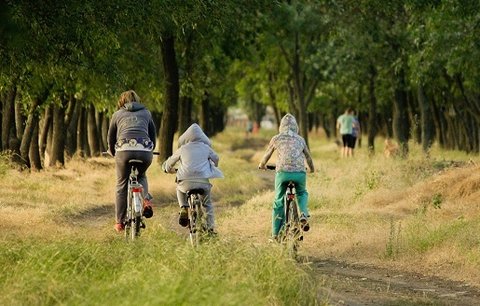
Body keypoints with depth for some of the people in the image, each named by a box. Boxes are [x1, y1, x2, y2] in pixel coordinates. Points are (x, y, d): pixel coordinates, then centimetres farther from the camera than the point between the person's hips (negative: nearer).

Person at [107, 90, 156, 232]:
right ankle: (146, 200, 3)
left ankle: (120, 222, 12)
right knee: (141, 176, 30)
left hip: (124, 150, -2)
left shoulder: (117, 114, 21)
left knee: (122, 185, 13)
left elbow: (111, 138, 27)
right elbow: (153, 135, 29)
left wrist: (113, 153, 45)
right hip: (145, 151, 2)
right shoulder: (146, 113, 24)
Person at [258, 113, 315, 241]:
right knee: (302, 194, 30)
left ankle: (275, 234, 13)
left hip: (282, 172, -1)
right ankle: (304, 214, 1)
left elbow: (267, 155, 25)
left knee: (278, 202, 13)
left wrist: (262, 165, 46)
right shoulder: (300, 139, 17)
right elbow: (308, 156, 30)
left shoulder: (276, 139, 12)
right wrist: (312, 168, 50)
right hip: (299, 173, 1)